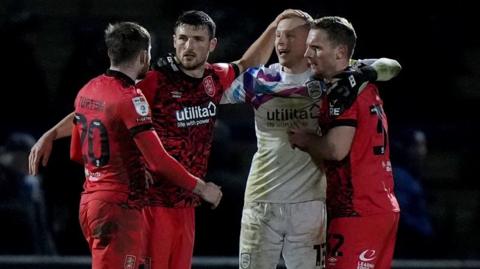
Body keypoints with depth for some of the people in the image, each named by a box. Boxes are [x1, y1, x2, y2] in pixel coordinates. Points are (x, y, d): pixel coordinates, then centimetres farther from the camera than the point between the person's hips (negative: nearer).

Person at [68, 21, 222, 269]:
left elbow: (76, 153, 20)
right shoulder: (130, 99, -16)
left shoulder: (87, 91, 10)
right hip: (120, 208, -9)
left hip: (90, 202, 9)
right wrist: (201, 188, -7)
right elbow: (158, 162, -19)